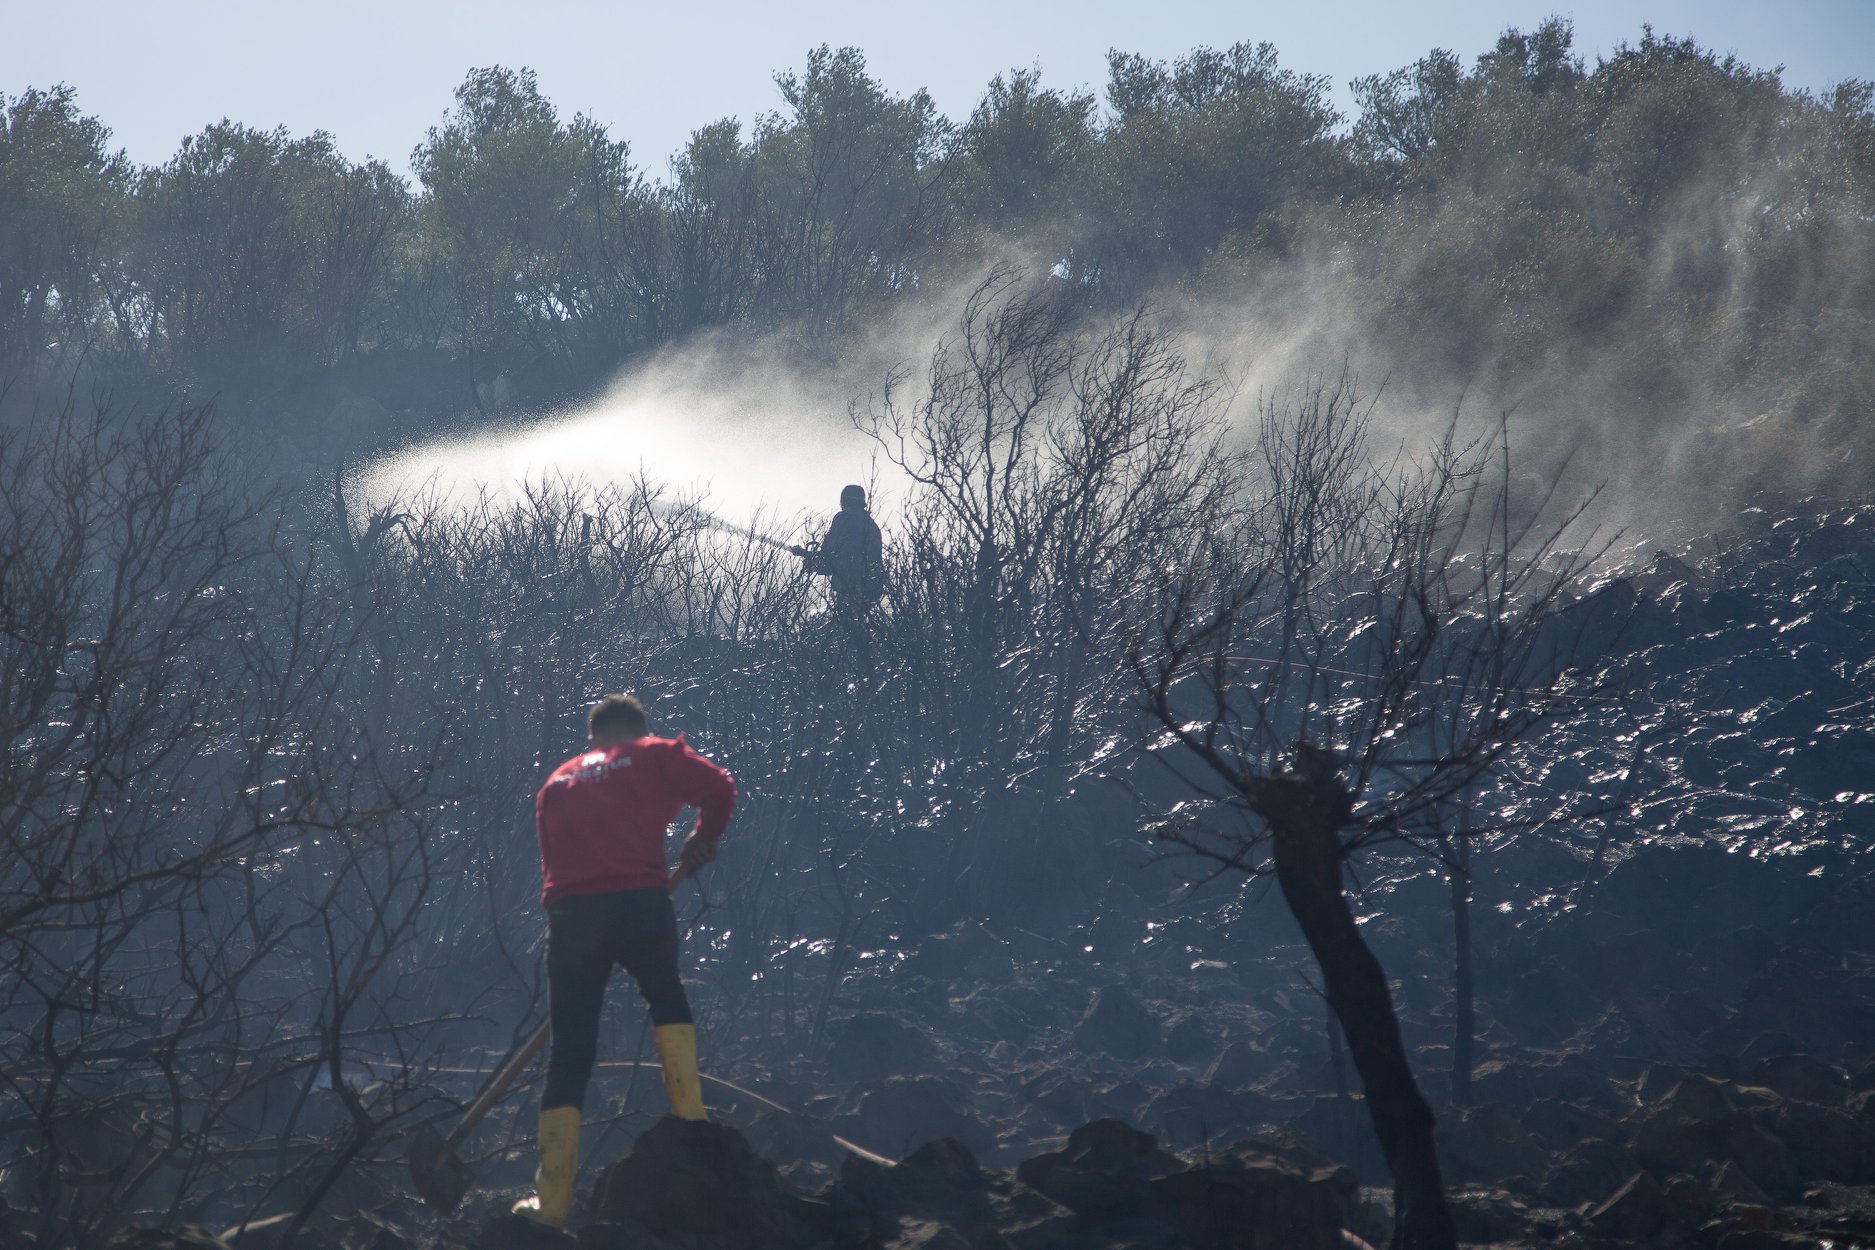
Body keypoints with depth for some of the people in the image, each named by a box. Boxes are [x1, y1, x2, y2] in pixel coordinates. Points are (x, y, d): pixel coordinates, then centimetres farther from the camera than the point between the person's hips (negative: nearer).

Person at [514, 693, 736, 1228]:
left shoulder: (556, 783, 25)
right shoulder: (655, 756, 14)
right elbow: (719, 788, 5)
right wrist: (705, 837, 22)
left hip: (568, 911, 2)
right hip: (640, 900, -2)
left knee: (568, 1053, 5)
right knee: (667, 998, 28)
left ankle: (552, 1199, -1)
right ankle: (690, 1118, 16)